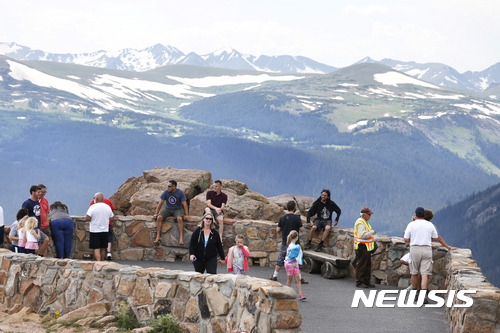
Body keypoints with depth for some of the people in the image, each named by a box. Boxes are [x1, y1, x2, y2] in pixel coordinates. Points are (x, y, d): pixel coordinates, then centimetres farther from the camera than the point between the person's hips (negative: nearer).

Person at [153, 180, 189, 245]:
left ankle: (181, 237, -34)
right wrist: (156, 213, -2)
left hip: (177, 210, -2)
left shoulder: (180, 193, -9)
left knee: (180, 218, -36)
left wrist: (186, 215, -18)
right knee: (159, 217, -26)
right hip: (167, 209, 2)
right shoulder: (166, 192, -4)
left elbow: (184, 204, -9)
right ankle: (158, 237, -24)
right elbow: (160, 203, 1)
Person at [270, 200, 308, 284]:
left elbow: (277, 230, 1)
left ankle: (274, 276, 19)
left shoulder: (282, 217, -2)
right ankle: (299, 278, 2)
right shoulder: (296, 217, -13)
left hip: (284, 242, 3)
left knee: (280, 259, 14)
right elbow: (302, 229, -9)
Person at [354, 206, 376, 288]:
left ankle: (366, 282, 18)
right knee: (361, 266, -6)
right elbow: (362, 235, -26)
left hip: (367, 248, 10)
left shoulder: (365, 222, 18)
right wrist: (372, 232, -17)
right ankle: (359, 282, -2)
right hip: (362, 248, -10)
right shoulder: (360, 223, -16)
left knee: (367, 266, 12)